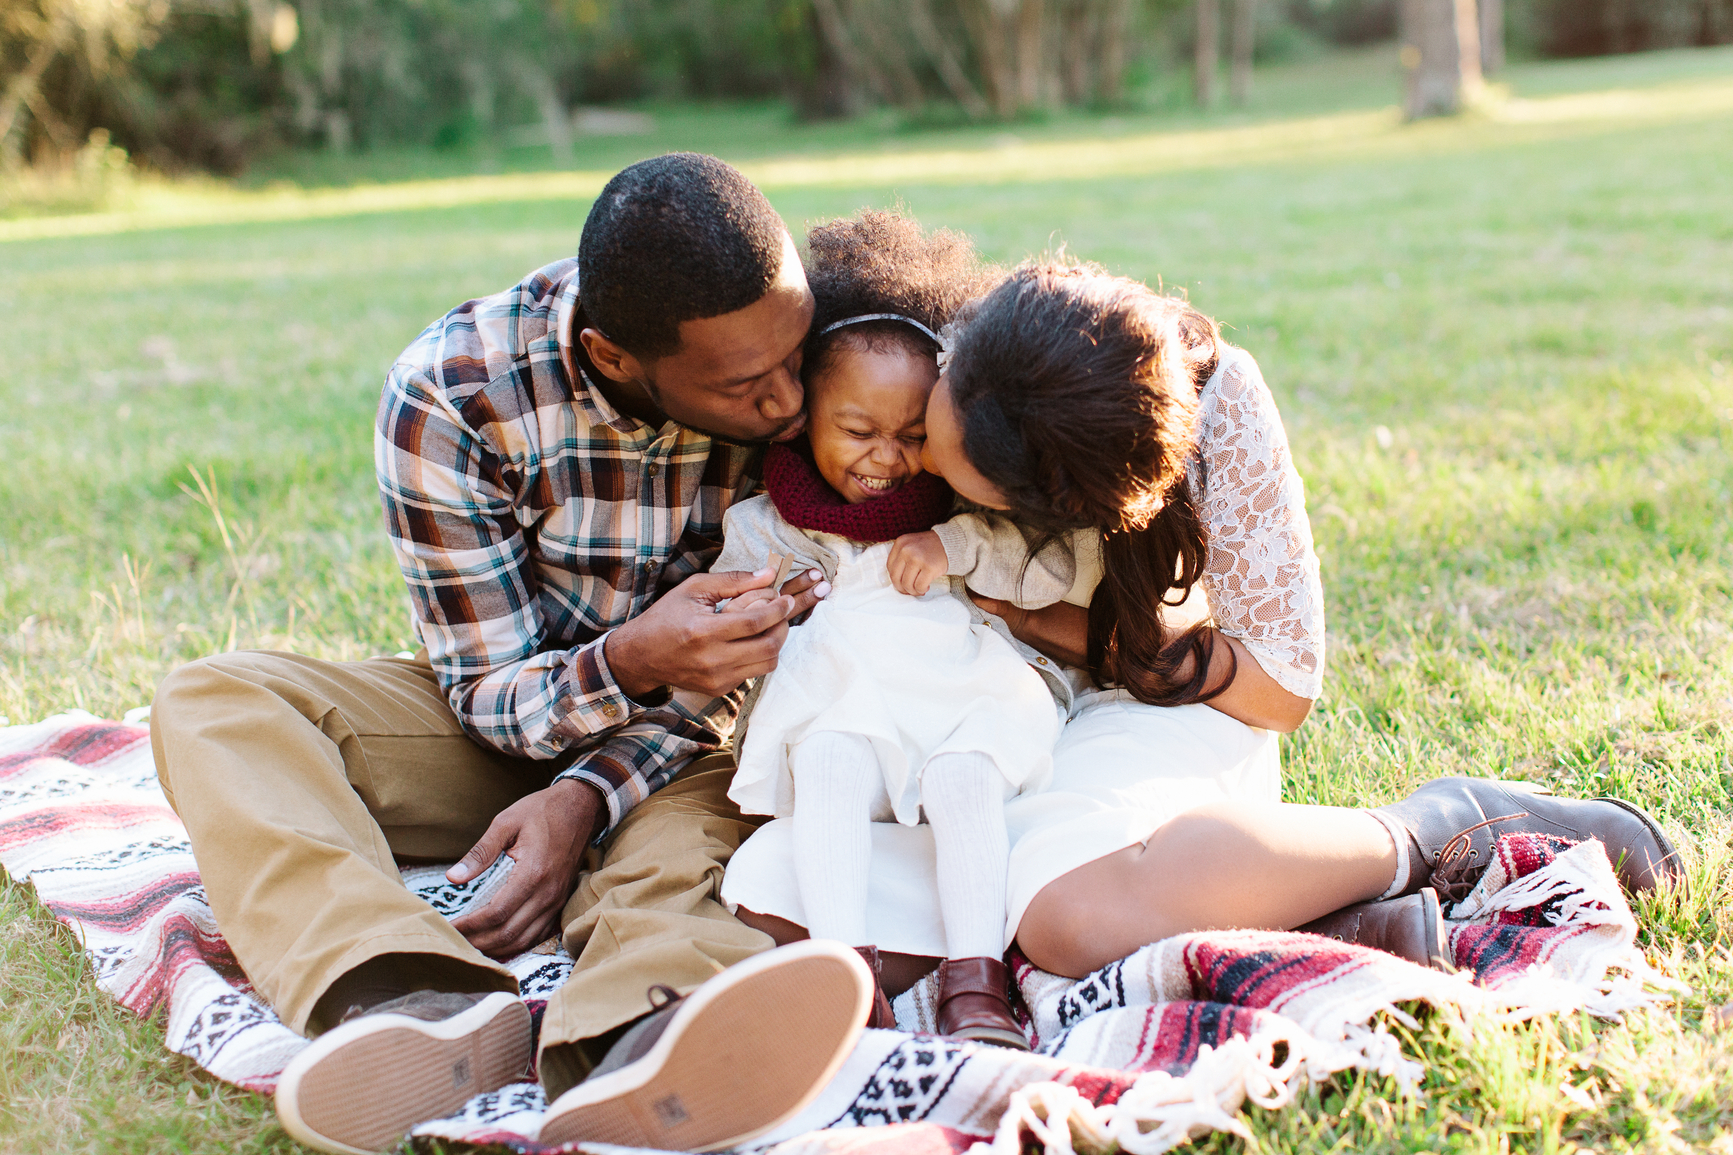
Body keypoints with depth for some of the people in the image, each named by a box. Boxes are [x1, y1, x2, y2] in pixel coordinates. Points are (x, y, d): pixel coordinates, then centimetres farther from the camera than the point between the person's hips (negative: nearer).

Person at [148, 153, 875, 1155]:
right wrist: (628, 664, -40)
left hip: (690, 746, 0)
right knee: (210, 706, -24)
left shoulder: (823, 377, -19)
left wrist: (588, 795, -30)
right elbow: (492, 691, -17)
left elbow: (742, 659, -14)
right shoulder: (449, 395, -24)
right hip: (509, 727, 1)